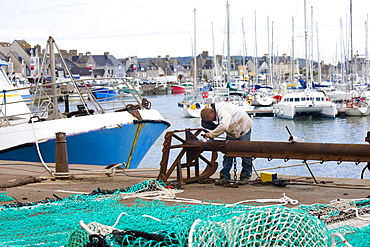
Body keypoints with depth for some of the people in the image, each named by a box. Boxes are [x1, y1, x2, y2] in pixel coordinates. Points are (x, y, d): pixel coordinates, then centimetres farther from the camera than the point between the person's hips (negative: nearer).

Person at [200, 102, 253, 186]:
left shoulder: (223, 112, -34)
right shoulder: (217, 110, -5)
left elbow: (223, 126, -47)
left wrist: (211, 134, -37)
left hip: (243, 128, -9)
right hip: (232, 131, 9)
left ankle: (246, 176, 8)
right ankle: (225, 176, 1)